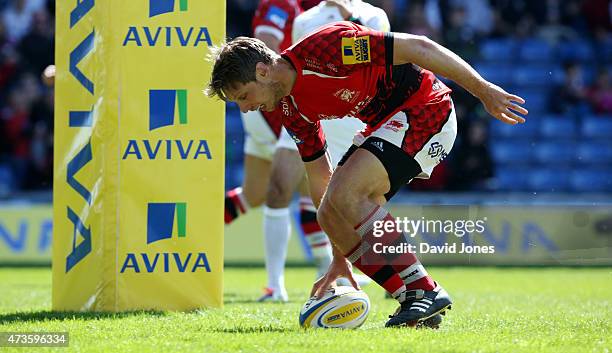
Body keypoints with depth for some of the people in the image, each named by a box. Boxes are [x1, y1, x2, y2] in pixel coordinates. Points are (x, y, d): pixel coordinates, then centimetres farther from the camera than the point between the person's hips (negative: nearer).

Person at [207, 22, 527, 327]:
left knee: (344, 195, -23)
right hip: (385, 124, 9)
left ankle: (426, 291, -18)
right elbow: (319, 180, 13)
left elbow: (418, 47, -22)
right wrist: (340, 257, 14)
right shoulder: (292, 109, 4)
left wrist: (485, 91, -17)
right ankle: (414, 301, 1)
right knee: (329, 215, -2)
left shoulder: (322, 48, -24)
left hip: (425, 108, -9)